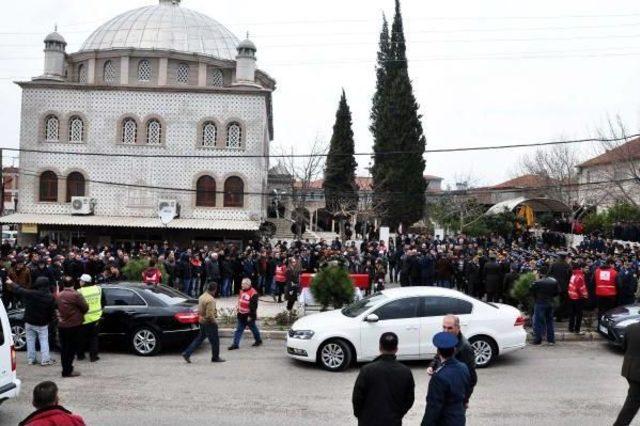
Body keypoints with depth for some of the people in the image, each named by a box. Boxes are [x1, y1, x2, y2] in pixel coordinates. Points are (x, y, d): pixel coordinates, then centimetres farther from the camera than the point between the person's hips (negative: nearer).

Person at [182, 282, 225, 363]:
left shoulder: (202, 296, 7)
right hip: (209, 323, -9)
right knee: (215, 341, 7)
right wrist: (215, 322, -13)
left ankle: (187, 354, 12)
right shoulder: (210, 300, -24)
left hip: (202, 321, 9)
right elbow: (209, 315, -26)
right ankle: (215, 357, 19)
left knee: (200, 339, 17)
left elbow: (199, 310, 16)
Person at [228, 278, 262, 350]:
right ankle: (235, 344, 9)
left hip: (249, 316, -7)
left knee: (253, 328, 12)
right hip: (241, 315, 7)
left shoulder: (253, 293, -21)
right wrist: (238, 309, 20)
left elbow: (253, 306, -22)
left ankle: (258, 340, 33)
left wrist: (251, 316, -21)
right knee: (239, 329, 6)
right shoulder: (242, 291, 5)